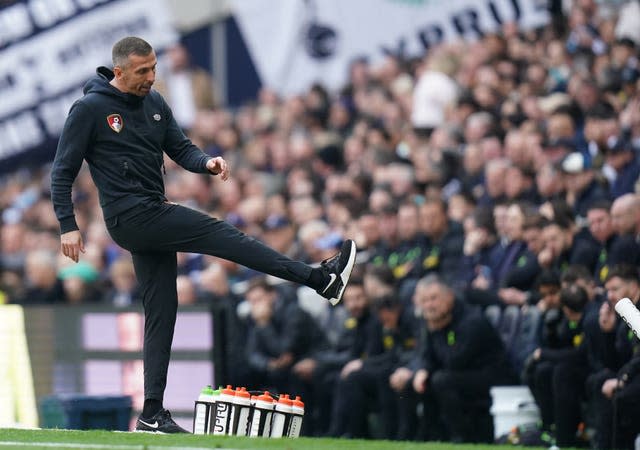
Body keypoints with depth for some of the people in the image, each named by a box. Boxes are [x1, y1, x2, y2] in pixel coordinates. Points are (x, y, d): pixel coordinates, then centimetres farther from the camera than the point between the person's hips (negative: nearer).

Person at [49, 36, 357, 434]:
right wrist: (68, 226, -12)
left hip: (155, 216, 8)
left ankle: (153, 413, 10)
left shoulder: (155, 103, 11)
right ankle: (322, 279, -13)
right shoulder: (90, 109, -9)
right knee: (223, 236, -13)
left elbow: (181, 149, 14)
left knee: (162, 312, 7)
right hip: (130, 217, -8)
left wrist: (206, 162, -9)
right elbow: (63, 171, -6)